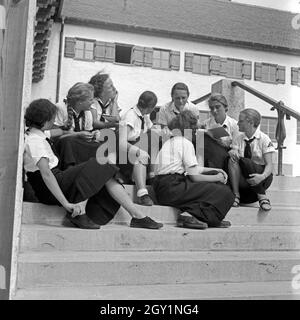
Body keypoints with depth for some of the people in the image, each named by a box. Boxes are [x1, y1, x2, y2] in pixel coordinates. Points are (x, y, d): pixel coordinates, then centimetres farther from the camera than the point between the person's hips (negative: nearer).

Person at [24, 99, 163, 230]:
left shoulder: (35, 134, 12)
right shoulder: (35, 141, -20)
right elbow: (46, 174, -30)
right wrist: (66, 204, -34)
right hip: (49, 191, -10)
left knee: (107, 177, -1)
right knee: (97, 166, -18)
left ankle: (138, 216, -5)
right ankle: (79, 213, -23)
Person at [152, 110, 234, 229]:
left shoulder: (168, 142, 21)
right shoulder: (186, 143, -6)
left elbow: (192, 169, 25)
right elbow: (195, 177, -9)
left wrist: (215, 171, 24)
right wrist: (217, 178, 6)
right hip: (172, 188, -10)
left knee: (214, 174, 19)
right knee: (225, 192, -10)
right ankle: (189, 215, -18)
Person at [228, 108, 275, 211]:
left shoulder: (264, 139, -7)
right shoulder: (238, 138, 6)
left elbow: (269, 164, -13)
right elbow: (232, 153, -3)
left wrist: (262, 176, -35)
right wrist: (231, 153, -28)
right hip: (243, 178, 3)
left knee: (245, 162, -32)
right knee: (232, 158, -23)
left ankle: (262, 196, -22)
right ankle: (236, 195, -26)